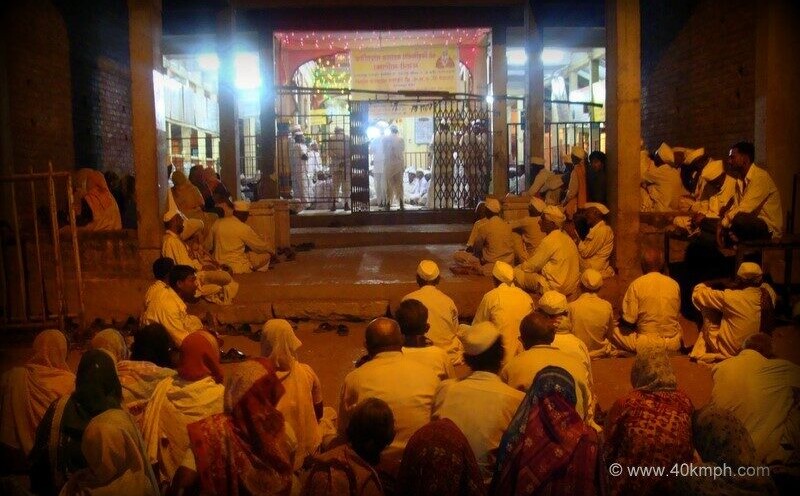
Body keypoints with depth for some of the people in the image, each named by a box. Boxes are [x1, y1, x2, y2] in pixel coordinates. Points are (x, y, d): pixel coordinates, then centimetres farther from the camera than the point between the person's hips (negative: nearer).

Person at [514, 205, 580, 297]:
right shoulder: (566, 237, 9)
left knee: (517, 274, -6)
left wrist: (517, 268, 9)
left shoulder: (549, 241, -17)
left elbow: (531, 266, -10)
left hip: (556, 288, -9)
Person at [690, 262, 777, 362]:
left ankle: (699, 354, 20)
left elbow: (698, 294, -13)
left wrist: (701, 286, 9)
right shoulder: (768, 292, -11)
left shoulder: (731, 297, -25)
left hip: (731, 351, -6)